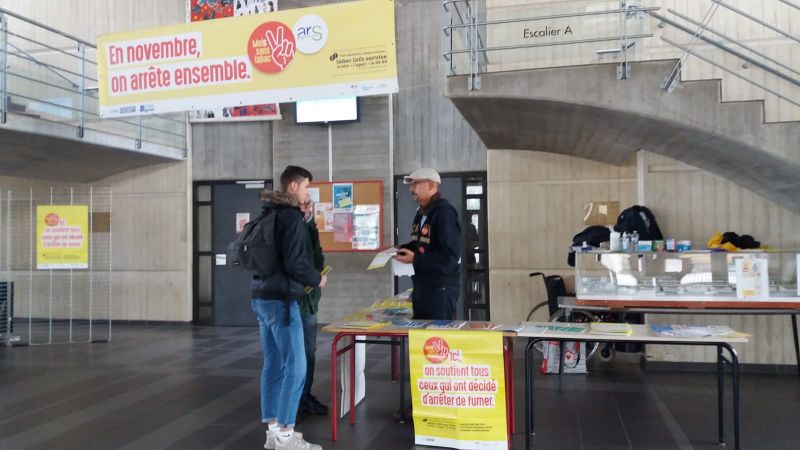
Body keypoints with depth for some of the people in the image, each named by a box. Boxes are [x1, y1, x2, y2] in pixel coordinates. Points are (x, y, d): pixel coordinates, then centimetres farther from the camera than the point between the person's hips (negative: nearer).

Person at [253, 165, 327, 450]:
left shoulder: (267, 214, 14)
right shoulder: (291, 216, -13)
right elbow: (294, 263, -21)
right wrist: (316, 279, -3)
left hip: (261, 296, 9)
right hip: (281, 300, -9)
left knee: (273, 365, 13)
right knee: (295, 367, -4)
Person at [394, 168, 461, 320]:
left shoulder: (444, 213, -17)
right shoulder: (421, 213, 12)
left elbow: (451, 255, -24)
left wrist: (415, 259, -23)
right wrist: (401, 249, 5)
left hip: (441, 288, -9)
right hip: (421, 286, 9)